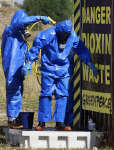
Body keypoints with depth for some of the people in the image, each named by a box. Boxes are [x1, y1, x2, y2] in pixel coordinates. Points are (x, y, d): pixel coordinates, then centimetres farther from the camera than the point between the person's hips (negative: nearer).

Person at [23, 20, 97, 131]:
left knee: (62, 95, -1)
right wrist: (28, 62, -12)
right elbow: (36, 44, -12)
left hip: (63, 70, 4)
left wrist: (90, 63, 14)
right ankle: (42, 122, 1)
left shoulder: (72, 36, -1)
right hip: (48, 69, -4)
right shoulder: (49, 35, -17)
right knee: (46, 94, -5)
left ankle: (59, 123, 3)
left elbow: (81, 49, 12)